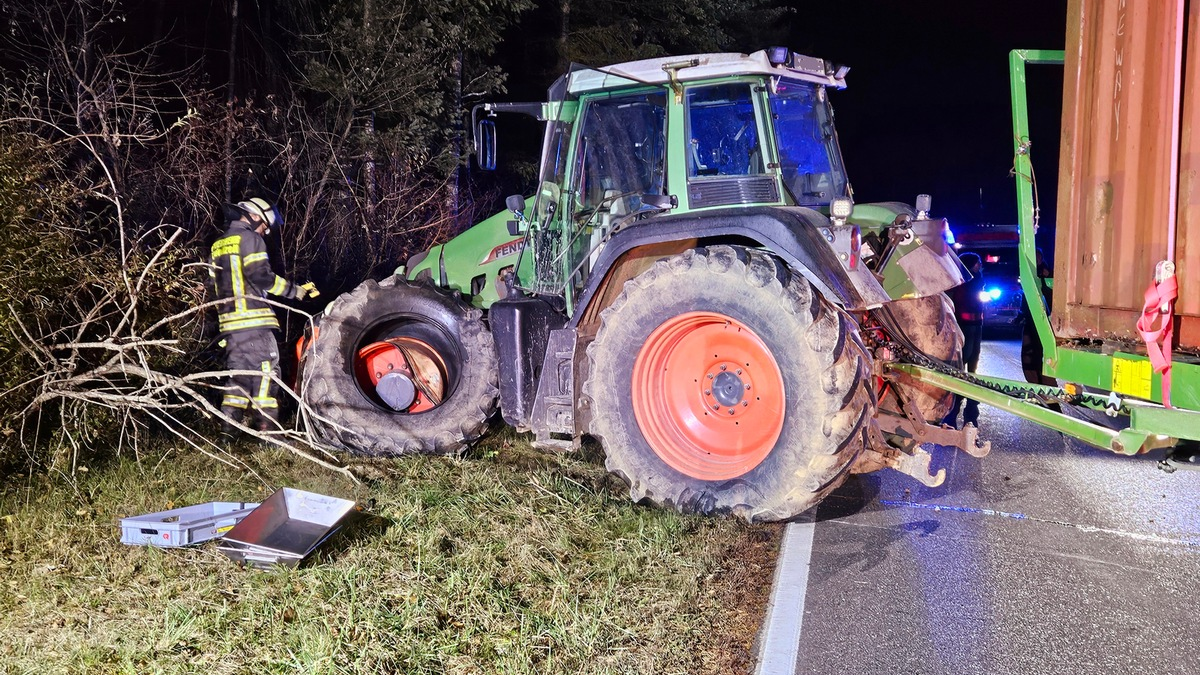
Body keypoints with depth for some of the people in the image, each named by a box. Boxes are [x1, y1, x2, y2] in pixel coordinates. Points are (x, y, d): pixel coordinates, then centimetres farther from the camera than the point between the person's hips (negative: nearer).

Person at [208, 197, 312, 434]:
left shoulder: (218, 245, 22)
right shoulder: (250, 239, -4)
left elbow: (214, 283, 22)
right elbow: (261, 276, -15)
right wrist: (294, 290, -10)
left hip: (229, 321, 8)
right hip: (253, 319, -8)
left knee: (238, 371, 13)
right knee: (265, 370, -6)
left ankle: (229, 426, 11)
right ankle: (266, 427, -9)